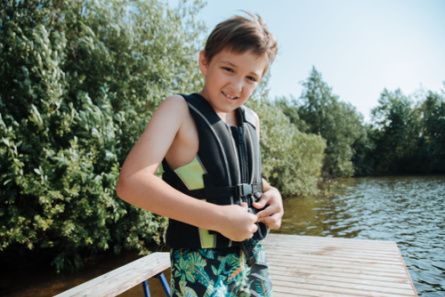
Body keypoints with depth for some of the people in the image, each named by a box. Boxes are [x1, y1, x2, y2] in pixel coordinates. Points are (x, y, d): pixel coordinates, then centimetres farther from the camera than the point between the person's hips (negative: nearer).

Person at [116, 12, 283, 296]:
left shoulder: (252, 120, 4)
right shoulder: (179, 109, -13)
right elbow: (131, 182, -24)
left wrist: (270, 191, -3)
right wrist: (219, 217, -25)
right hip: (201, 265, -6)